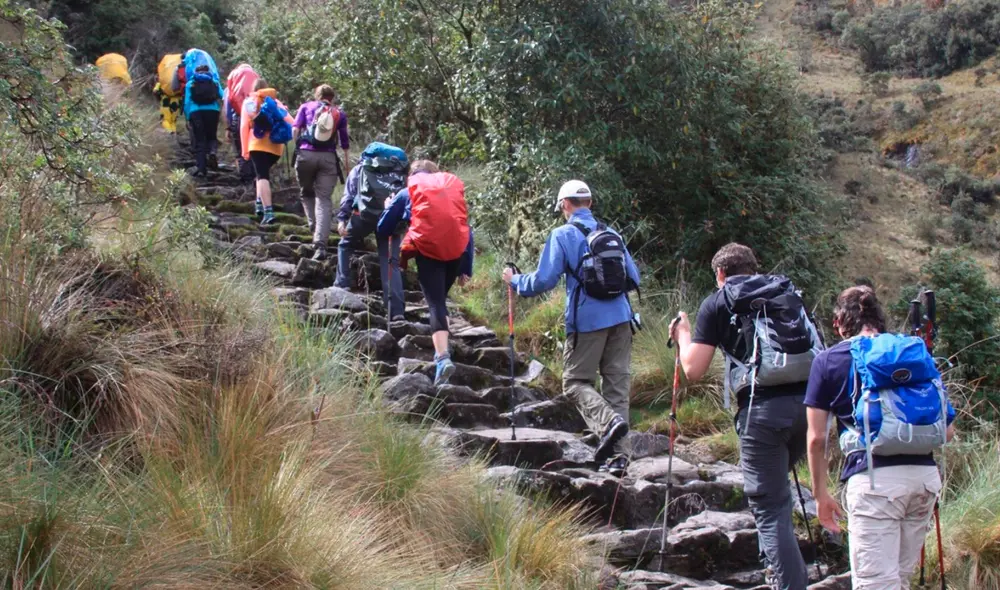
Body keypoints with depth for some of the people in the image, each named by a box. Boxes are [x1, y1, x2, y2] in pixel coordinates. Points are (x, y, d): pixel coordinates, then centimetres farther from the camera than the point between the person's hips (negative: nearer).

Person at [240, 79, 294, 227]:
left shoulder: (249, 102, 12)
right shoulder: (276, 102, 19)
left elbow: (244, 126, 2)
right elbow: (291, 123, 7)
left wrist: (245, 149, 2)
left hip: (258, 145, -3)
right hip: (276, 147, 3)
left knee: (262, 176, -9)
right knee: (263, 172, 26)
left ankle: (268, 211, -25)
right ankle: (260, 203, 15)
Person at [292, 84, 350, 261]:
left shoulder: (306, 107, 14)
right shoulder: (339, 113, 16)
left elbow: (295, 129, 2)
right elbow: (344, 140, 11)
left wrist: (297, 146, 15)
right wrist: (347, 161, 15)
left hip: (306, 154, 0)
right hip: (329, 158, 0)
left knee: (306, 193, 21)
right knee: (324, 199, -4)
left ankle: (315, 228, 3)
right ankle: (321, 244, -17)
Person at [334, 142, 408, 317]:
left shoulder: (359, 169, 28)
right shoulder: (400, 173, 35)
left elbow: (348, 195, 13)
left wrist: (342, 218, 6)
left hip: (366, 212, -1)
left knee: (345, 245, 26)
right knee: (390, 261, 1)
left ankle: (342, 283, 12)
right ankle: (396, 310, -11)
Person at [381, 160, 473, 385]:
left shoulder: (408, 192, 18)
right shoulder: (455, 186, 24)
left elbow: (383, 229, 25)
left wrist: (390, 208, 46)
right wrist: (466, 269, 23)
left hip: (428, 248, -3)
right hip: (457, 249, 3)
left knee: (435, 303, -6)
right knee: (441, 297, 23)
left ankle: (443, 357, -23)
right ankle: (442, 349, 20)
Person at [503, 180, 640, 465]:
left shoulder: (563, 235, -4)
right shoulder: (612, 234, 12)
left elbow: (544, 280, -9)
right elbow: (634, 278, 14)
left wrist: (515, 281, 9)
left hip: (587, 321, -5)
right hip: (621, 317, 5)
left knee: (576, 382, 4)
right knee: (618, 382, 9)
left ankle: (609, 421, -22)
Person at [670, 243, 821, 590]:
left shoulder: (718, 304, 9)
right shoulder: (789, 293, 22)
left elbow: (693, 370, 4)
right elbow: (815, 350, 25)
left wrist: (682, 335, 22)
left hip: (764, 407, -5)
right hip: (808, 400, 5)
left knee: (770, 507, 0)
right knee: (777, 480, 25)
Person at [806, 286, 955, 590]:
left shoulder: (828, 360, 6)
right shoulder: (916, 352, 14)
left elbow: (816, 438, 3)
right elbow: (947, 430, 14)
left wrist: (820, 492, 14)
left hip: (875, 477, -5)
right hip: (925, 474, 5)